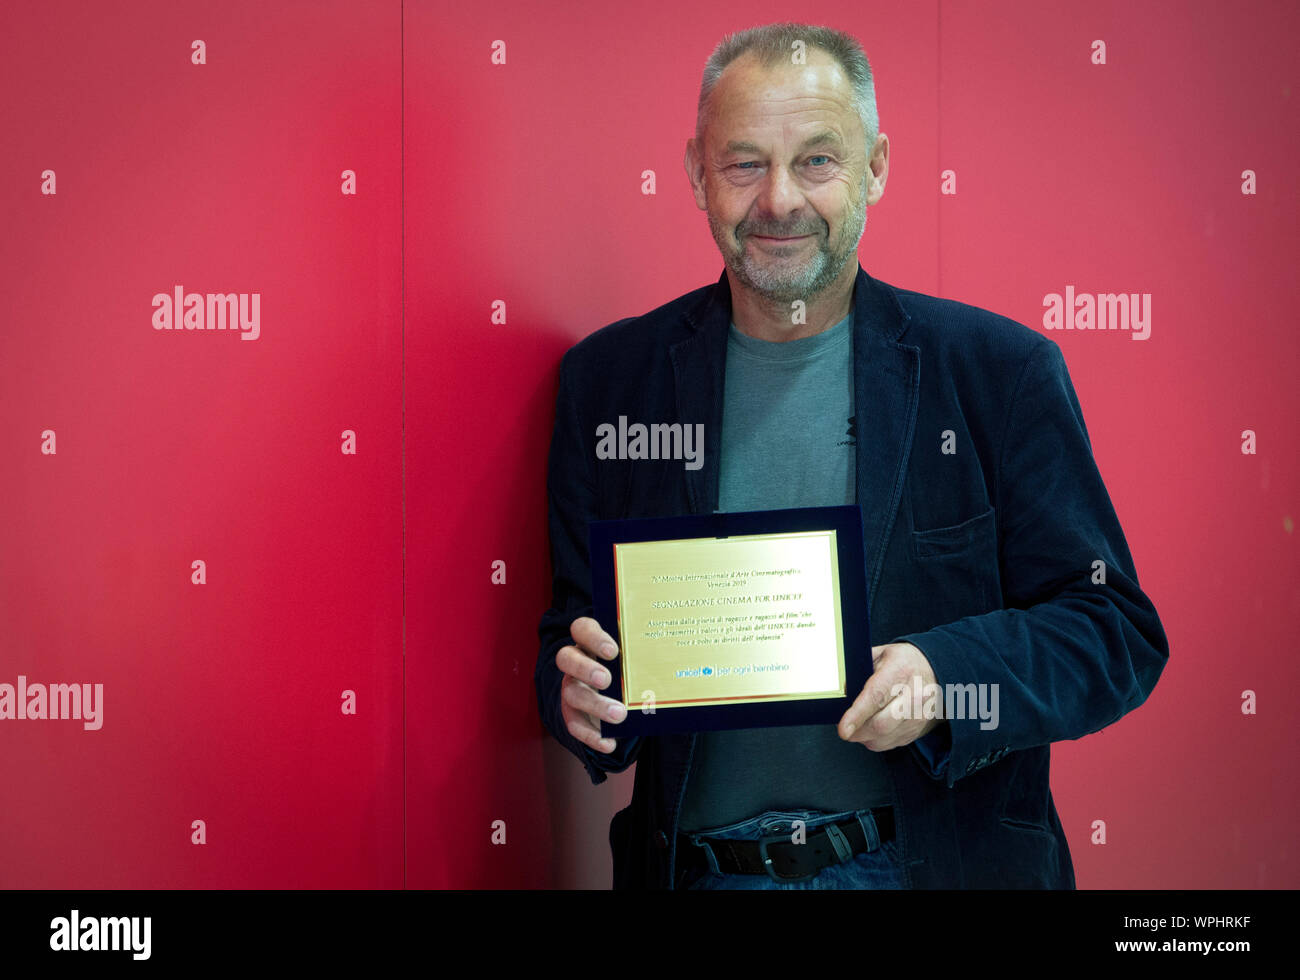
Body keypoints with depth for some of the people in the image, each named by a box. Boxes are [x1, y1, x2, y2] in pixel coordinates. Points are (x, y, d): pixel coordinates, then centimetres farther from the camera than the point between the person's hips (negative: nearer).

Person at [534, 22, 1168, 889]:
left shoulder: (1002, 371, 0)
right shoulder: (609, 379, 6)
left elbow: (1119, 632, 0)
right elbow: (573, 629, 10)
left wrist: (945, 677, -16)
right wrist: (581, 690, -12)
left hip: (939, 863, 0)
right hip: (698, 868, 0)